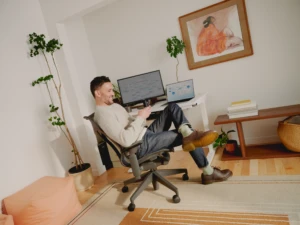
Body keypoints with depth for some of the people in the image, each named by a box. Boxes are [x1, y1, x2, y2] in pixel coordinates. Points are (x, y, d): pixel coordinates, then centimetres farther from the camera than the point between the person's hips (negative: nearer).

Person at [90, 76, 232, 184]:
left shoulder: (114, 106, 14)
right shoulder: (103, 115, -19)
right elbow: (126, 140, -30)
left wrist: (141, 118, 1)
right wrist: (141, 117, -21)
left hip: (146, 133, 10)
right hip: (141, 145, -10)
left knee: (172, 107, 2)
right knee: (189, 139, -8)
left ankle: (188, 132, -24)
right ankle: (209, 173, 9)